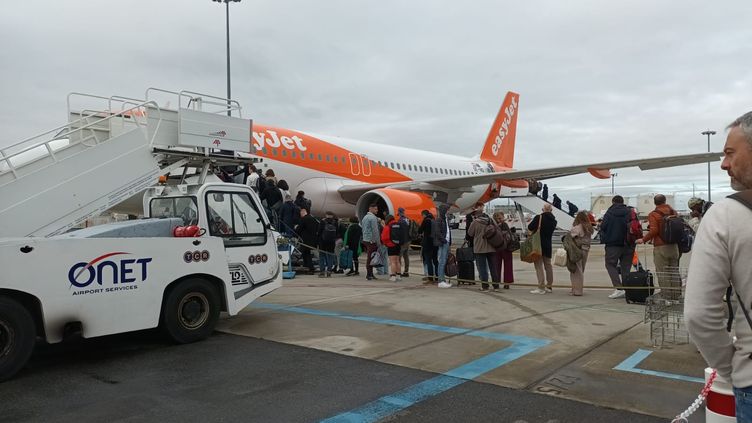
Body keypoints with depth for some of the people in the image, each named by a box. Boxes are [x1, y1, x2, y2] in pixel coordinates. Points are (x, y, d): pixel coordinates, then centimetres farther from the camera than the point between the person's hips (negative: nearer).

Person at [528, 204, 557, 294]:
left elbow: (530, 227, -15)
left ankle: (541, 287, -8)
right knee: (548, 265, 16)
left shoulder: (538, 218, -14)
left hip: (539, 245, -6)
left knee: (539, 266, -5)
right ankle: (549, 286, 23)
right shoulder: (553, 220, 6)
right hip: (548, 245, 6)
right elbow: (551, 230, 15)